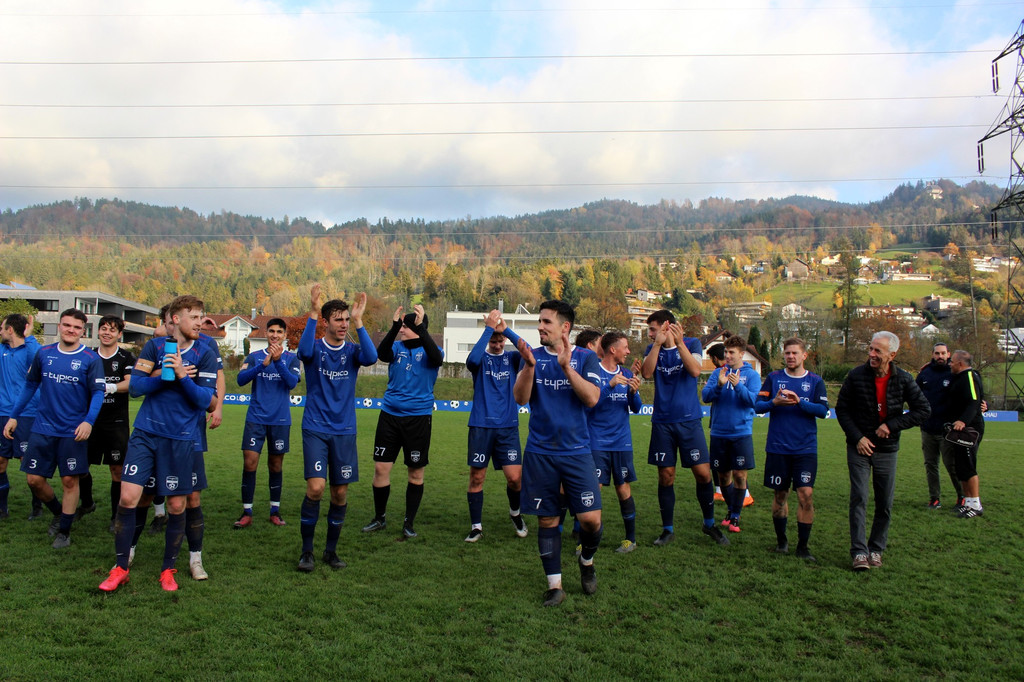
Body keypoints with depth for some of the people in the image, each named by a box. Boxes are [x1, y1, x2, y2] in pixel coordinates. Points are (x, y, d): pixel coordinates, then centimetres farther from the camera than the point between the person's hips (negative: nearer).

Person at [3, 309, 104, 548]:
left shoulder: (91, 359, -6)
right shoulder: (44, 353, 4)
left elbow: (98, 393, -9)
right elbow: (30, 385, 14)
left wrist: (89, 421, -24)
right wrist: (13, 416, 13)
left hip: (73, 432, -3)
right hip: (43, 428, 4)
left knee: (70, 481, 2)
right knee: (34, 479, 6)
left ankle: (64, 531, 17)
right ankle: (59, 512, 32)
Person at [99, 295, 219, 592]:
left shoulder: (205, 353, -2)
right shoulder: (155, 346, 3)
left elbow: (205, 400, -8)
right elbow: (135, 387, -3)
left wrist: (182, 375, -21)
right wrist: (165, 375, -15)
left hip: (182, 439, -1)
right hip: (146, 433, 1)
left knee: (177, 505, 5)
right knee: (128, 497, -5)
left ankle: (168, 569, 24)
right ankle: (120, 568, 13)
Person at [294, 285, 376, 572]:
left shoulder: (352, 350, 4)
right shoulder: (315, 348, 0)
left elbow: (371, 357, -18)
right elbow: (304, 351, -25)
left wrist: (358, 321, -20)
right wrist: (313, 313, -26)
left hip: (344, 431, 2)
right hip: (315, 429, -2)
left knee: (340, 493, 5)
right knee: (315, 488, -14)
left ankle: (331, 550, 22)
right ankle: (306, 550, 5)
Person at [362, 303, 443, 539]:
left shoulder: (428, 351, -2)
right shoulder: (397, 347, 4)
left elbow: (436, 357, -26)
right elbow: (382, 353, -18)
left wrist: (420, 328, -34)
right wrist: (394, 326, -30)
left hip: (418, 417, -2)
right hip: (390, 414, 2)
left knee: (416, 473, 4)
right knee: (381, 468, 2)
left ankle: (409, 523, 20)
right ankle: (379, 517, 22)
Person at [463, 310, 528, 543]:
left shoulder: (512, 358, 6)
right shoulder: (481, 358, 2)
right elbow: (472, 359, -24)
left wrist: (506, 329, -20)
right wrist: (489, 328, -24)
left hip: (508, 427, 1)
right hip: (481, 426, -1)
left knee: (515, 478, -6)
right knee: (476, 477, 2)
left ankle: (515, 512, 25)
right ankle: (476, 526, 18)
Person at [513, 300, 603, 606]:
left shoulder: (585, 357, 0)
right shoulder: (534, 355, 5)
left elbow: (592, 398, -13)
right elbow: (521, 397, -6)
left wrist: (567, 366, -22)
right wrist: (529, 365, -21)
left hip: (576, 451, -1)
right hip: (540, 452, 1)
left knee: (590, 518, -7)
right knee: (547, 519, 5)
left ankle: (587, 560, 25)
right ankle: (555, 584, 19)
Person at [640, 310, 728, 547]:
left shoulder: (692, 343, 0)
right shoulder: (652, 348, 6)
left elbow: (695, 370, -17)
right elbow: (646, 373, -12)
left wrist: (679, 343, -23)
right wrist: (658, 344, -18)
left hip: (689, 421, -2)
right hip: (662, 423, 2)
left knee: (703, 473, -3)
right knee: (665, 477, 4)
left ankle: (709, 524, 18)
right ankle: (668, 529, 17)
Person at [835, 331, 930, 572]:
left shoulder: (903, 379, -5)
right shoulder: (856, 375, -7)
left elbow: (923, 409, -1)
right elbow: (842, 409, 0)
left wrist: (892, 425, -11)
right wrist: (857, 437, -9)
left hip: (887, 449, 2)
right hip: (859, 446, -1)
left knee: (885, 504, 7)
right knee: (859, 498, -8)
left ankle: (876, 549, 21)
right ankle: (859, 551, -5)